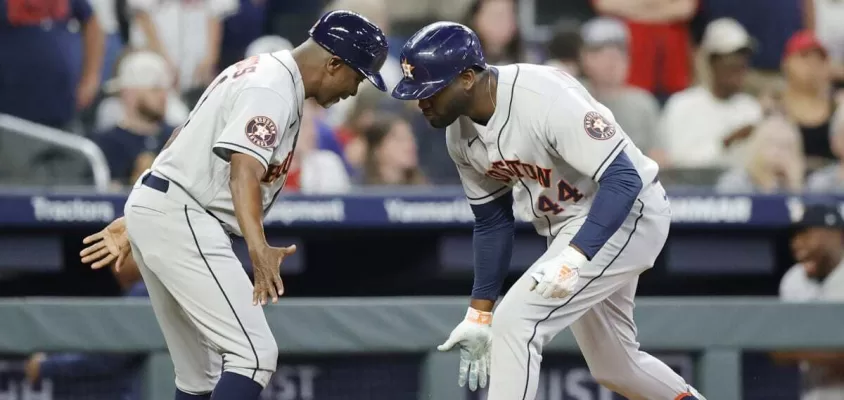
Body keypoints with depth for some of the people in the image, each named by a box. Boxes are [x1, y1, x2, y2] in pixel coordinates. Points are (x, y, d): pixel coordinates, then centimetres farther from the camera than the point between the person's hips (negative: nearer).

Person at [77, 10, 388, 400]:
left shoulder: (256, 71, 17)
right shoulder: (274, 90, -15)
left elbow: (186, 142, 23)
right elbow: (244, 170, -30)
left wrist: (136, 222, 28)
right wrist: (258, 248, -44)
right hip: (181, 220, -11)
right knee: (253, 355, -16)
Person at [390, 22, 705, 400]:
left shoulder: (544, 98, -30)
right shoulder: (460, 132, -5)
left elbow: (623, 179, -30)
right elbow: (491, 221, 8)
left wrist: (575, 258, -38)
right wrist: (478, 312, 5)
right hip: (564, 227, 9)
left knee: (517, 320, -20)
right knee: (613, 366, 18)